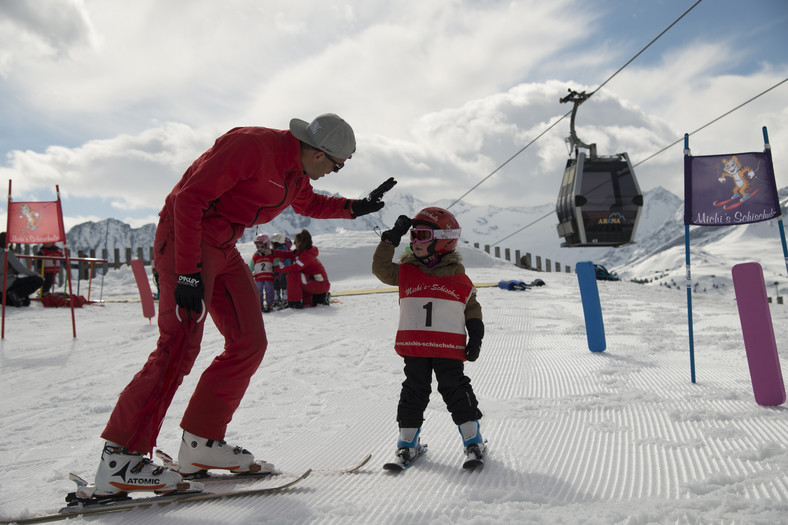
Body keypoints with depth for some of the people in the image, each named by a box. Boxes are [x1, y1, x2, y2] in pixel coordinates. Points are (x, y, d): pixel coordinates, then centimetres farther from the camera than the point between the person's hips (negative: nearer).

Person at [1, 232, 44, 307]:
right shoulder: (7, 253, -13)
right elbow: (20, 269, -16)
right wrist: (36, 274, -5)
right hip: (8, 283, -9)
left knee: (26, 302, 22)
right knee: (39, 280, -12)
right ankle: (16, 294, -16)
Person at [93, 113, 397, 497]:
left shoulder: (296, 173, 9)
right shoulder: (250, 146, -20)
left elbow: (308, 204, 32)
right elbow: (189, 197, -23)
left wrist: (355, 207, 17)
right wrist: (188, 271, -28)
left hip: (224, 248, 10)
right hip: (185, 238, -9)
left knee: (249, 344, 4)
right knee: (180, 346, -19)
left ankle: (200, 445, 11)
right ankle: (117, 460, -11)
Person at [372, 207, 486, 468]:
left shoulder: (458, 277, 3)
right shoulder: (406, 271, 7)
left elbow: (472, 308, 10)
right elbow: (380, 268, 0)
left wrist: (476, 338, 3)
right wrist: (391, 238, -4)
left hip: (449, 348, -2)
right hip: (413, 347, 2)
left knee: (455, 390, 2)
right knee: (414, 392, 8)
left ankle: (473, 439, 17)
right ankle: (408, 440, 22)